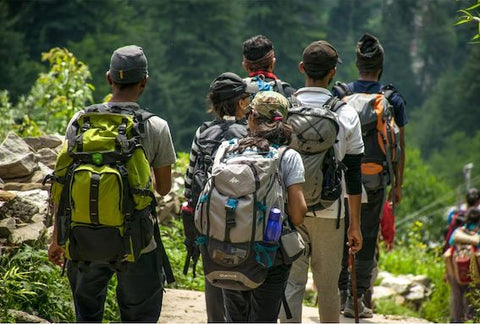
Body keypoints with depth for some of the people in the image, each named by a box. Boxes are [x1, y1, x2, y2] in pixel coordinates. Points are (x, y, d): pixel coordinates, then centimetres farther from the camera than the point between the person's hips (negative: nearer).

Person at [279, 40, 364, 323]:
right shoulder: (346, 114, -3)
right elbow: (353, 173, 0)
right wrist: (355, 225, 6)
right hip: (329, 213, 0)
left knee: (291, 284, 3)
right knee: (328, 287, 10)